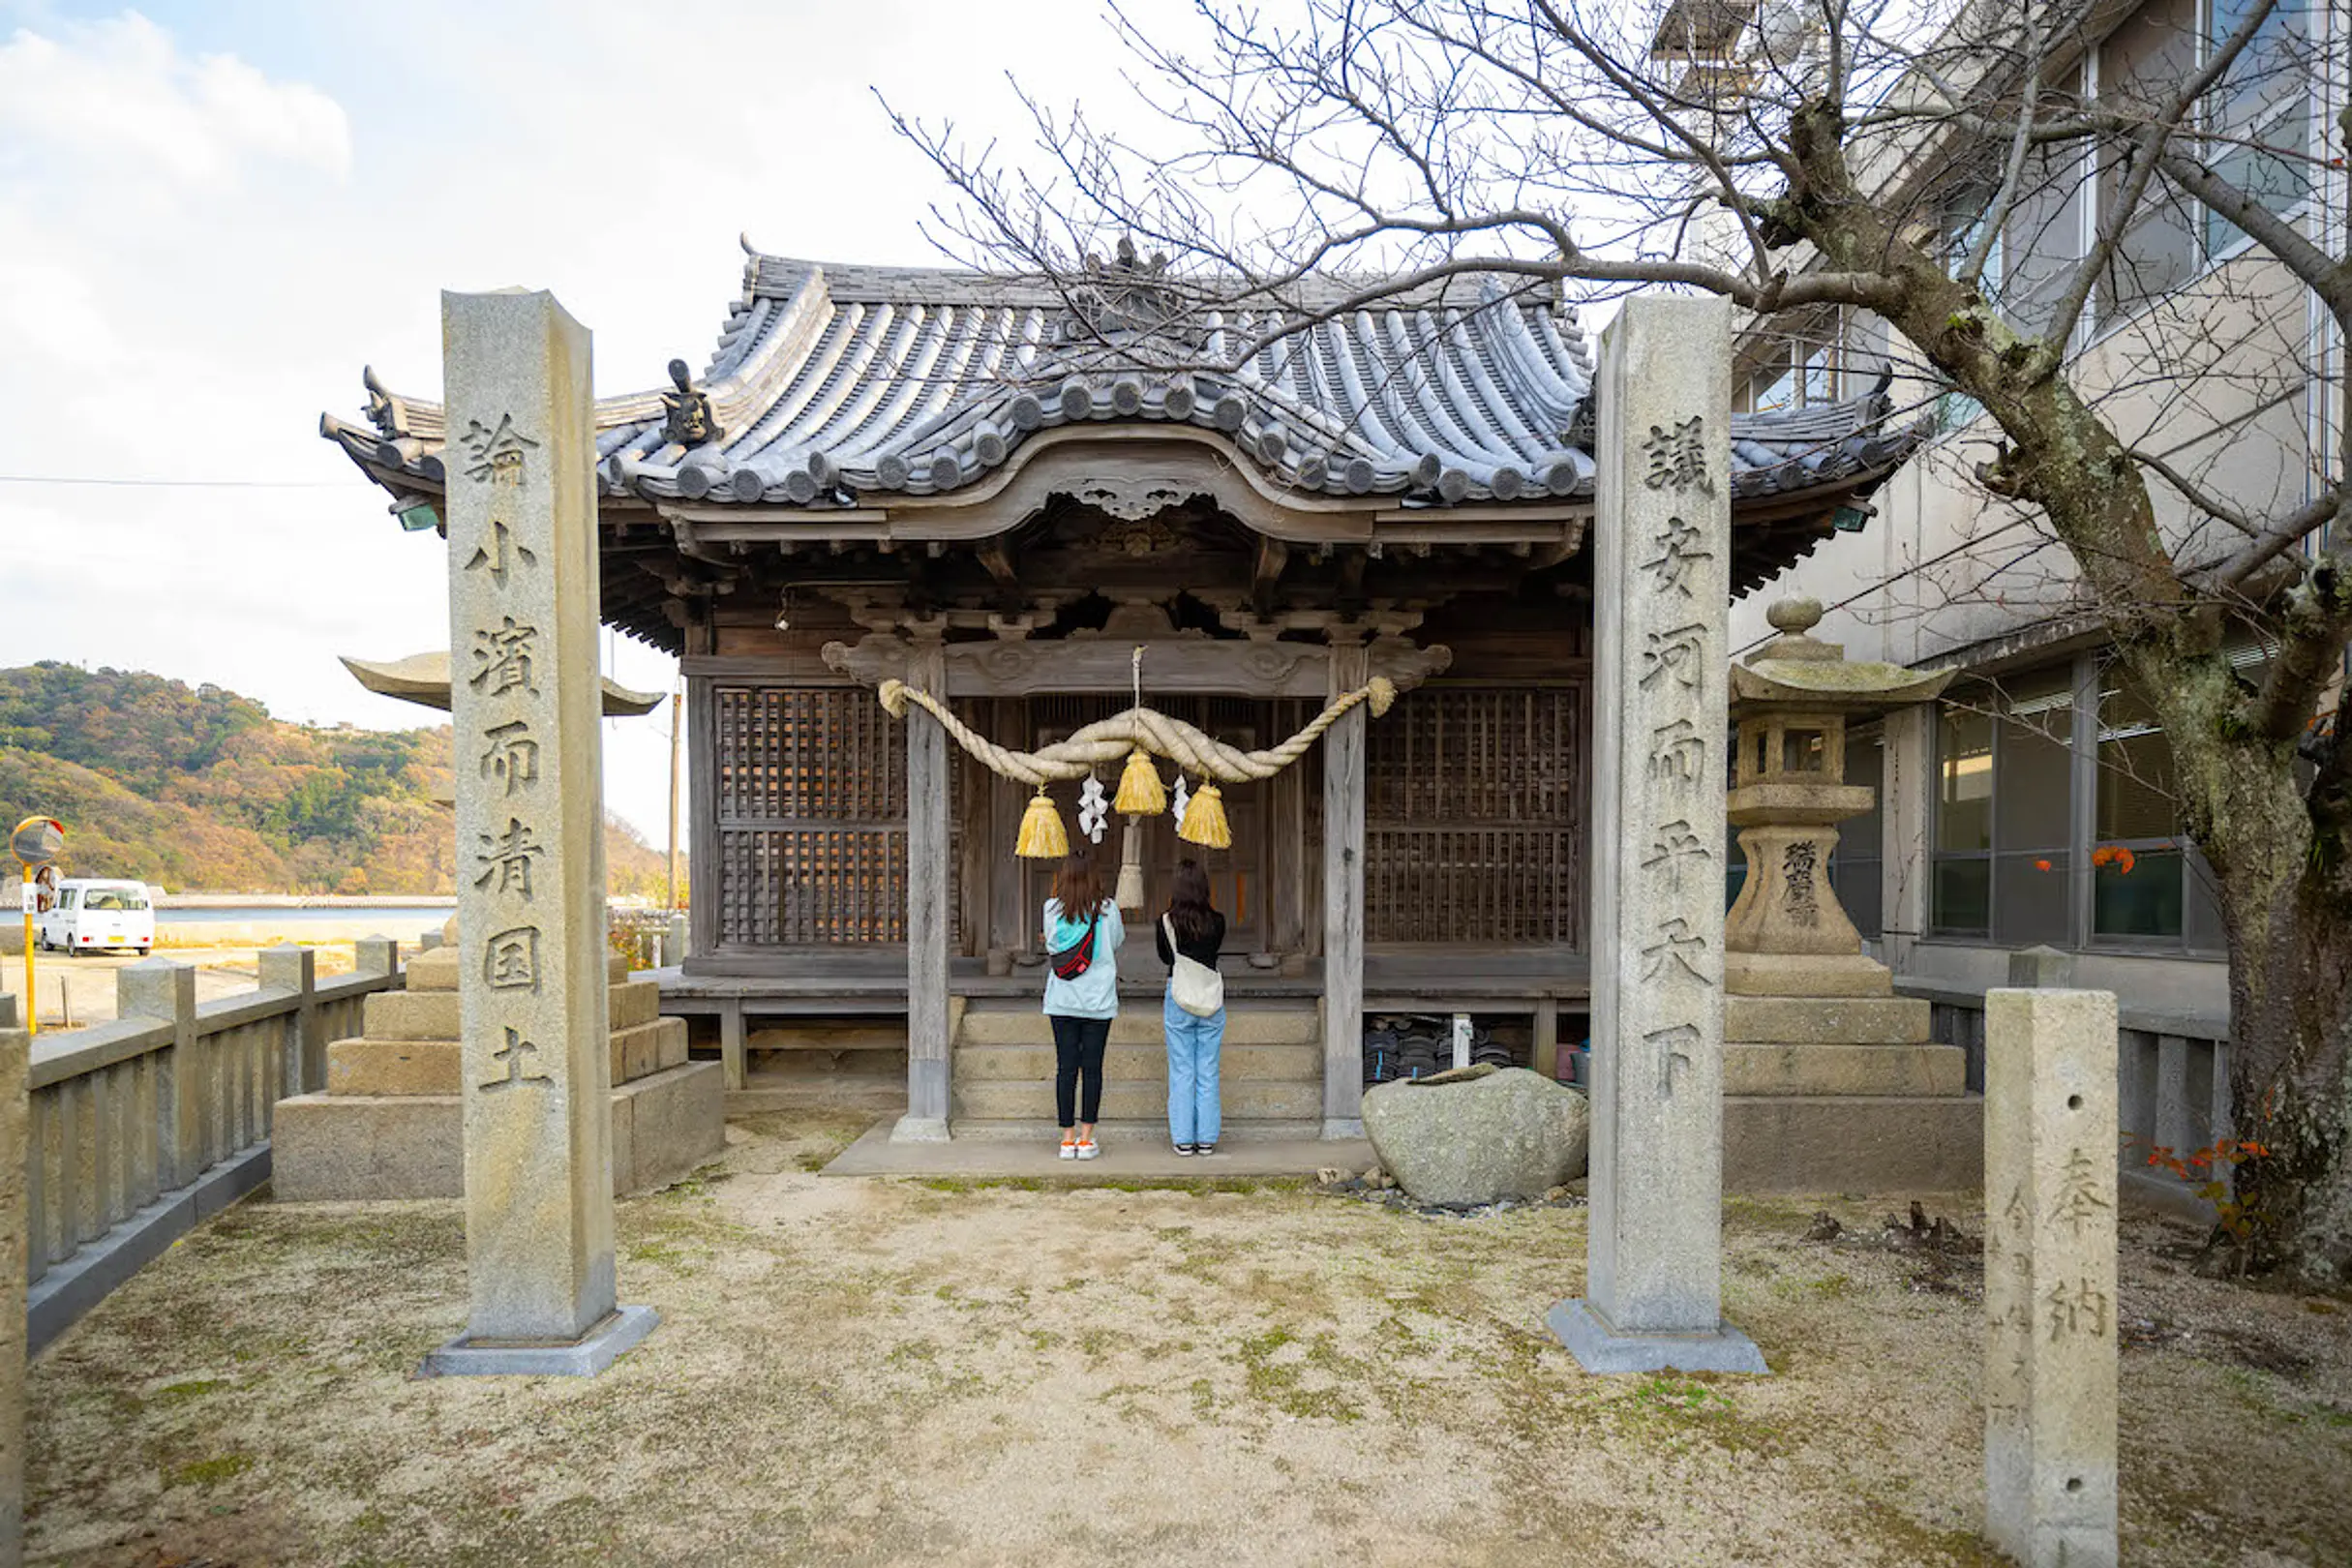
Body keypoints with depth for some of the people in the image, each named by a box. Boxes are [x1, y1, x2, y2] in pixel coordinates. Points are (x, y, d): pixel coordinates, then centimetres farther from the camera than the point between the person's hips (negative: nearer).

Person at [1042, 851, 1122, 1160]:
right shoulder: (1107, 909, -6)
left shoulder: (1052, 908, -5)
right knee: (1092, 1067, 5)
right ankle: (1086, 1137, 8)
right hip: (1099, 1001, -1)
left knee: (1066, 1067, 5)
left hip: (1062, 1001, 1)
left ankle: (1068, 1138, 9)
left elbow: (1050, 944, 6)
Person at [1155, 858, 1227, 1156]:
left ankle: (1183, 1139, 11)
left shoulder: (1167, 922, -8)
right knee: (1207, 1071, 8)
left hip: (1179, 997, -1)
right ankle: (1206, 1139, 13)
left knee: (1181, 1072, 7)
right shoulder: (1217, 921, -4)